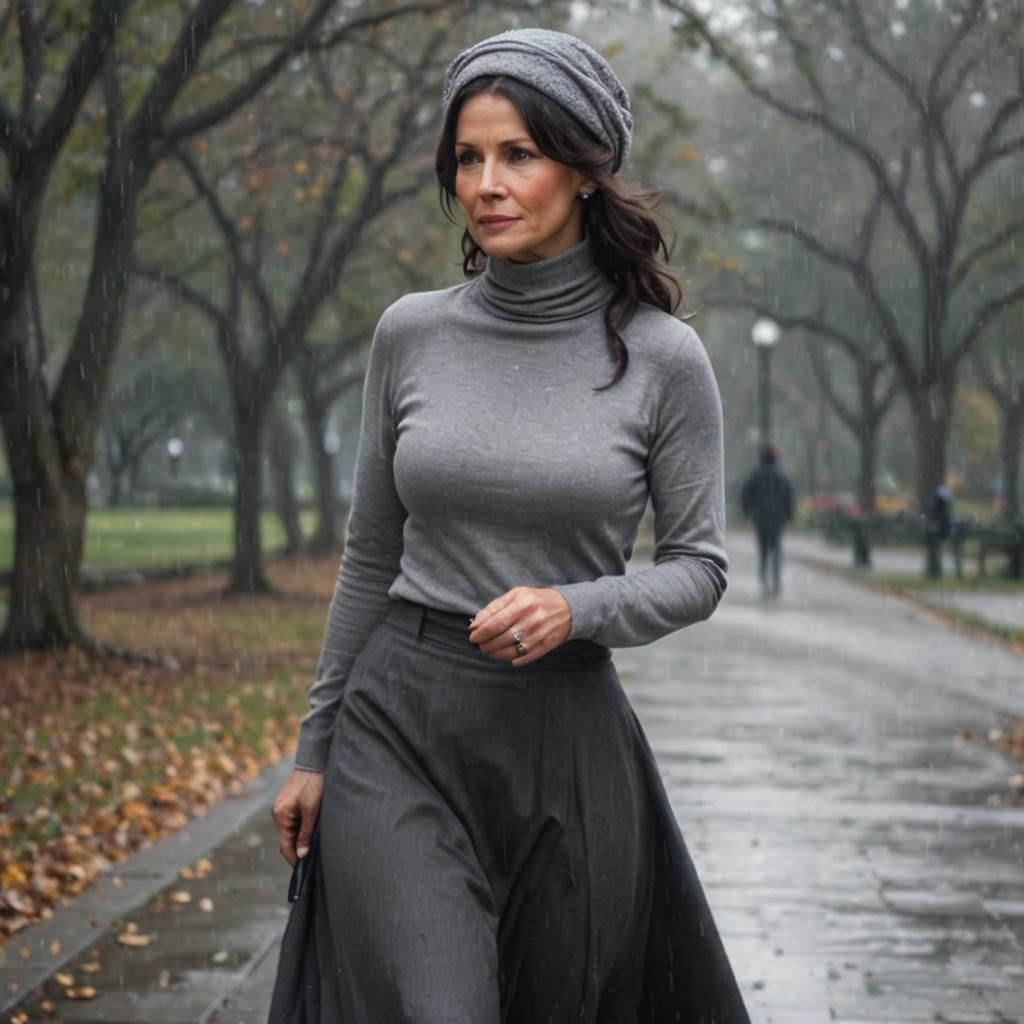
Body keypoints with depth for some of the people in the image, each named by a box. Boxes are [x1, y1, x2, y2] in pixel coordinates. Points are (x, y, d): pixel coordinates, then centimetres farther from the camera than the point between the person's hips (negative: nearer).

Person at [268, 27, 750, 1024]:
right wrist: (315, 747, 10)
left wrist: (576, 610, -19)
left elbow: (698, 569, 0)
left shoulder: (663, 357, -5)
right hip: (400, 726, 1)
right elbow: (369, 554, 9)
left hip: (568, 739, 0)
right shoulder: (412, 333, 1)